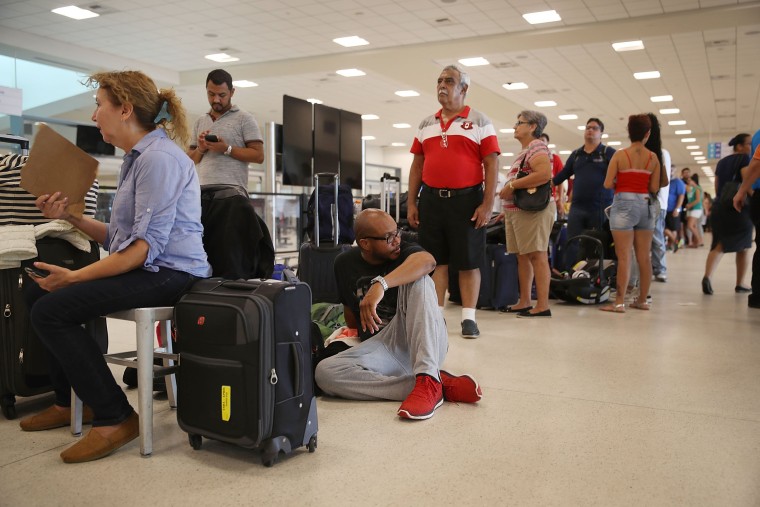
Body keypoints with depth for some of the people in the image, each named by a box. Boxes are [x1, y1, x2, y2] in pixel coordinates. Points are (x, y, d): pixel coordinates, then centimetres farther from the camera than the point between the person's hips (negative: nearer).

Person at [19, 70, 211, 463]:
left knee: (51, 310, -19)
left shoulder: (158, 158, -15)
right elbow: (119, 237, 17)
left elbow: (147, 246, -23)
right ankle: (69, 402, 23)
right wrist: (70, 216, 8)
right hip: (144, 269, 11)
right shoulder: (137, 158, 18)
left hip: (170, 273, -11)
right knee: (41, 291, 13)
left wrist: (75, 277, -21)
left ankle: (114, 419, -10)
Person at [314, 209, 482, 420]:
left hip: (423, 344, -3)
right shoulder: (344, 264, 8)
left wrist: (380, 284, -41)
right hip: (380, 347, 3)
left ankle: (428, 381, -41)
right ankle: (443, 386, -32)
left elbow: (427, 261, -30)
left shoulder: (404, 252, -3)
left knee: (417, 279, -27)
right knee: (325, 372, -27)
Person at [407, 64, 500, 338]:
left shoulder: (480, 122, 2)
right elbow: (417, 165, 14)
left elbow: (492, 164, -4)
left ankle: (469, 317, 8)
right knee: (435, 260, 7)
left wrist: (487, 204, -12)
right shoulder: (426, 124, 14)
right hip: (431, 199, 4)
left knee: (468, 261, 1)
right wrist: (411, 202, 7)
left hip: (467, 199, -3)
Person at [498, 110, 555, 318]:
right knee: (523, 256, 10)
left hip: (532, 210, -10)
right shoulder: (525, 151, 22)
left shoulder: (537, 146, -7)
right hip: (517, 211, 10)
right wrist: (507, 209, 20)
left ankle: (543, 306, -7)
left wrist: (511, 185, -19)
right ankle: (524, 303, 15)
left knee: (537, 256, -9)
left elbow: (544, 174, -24)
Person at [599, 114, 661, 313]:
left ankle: (619, 302, -5)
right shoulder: (653, 157, 4)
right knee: (644, 257, 10)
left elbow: (607, 184, -8)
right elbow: (655, 188, 3)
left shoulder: (620, 155, -5)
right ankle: (642, 300, 18)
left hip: (624, 205, -4)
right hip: (646, 205, 4)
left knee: (624, 257, -5)